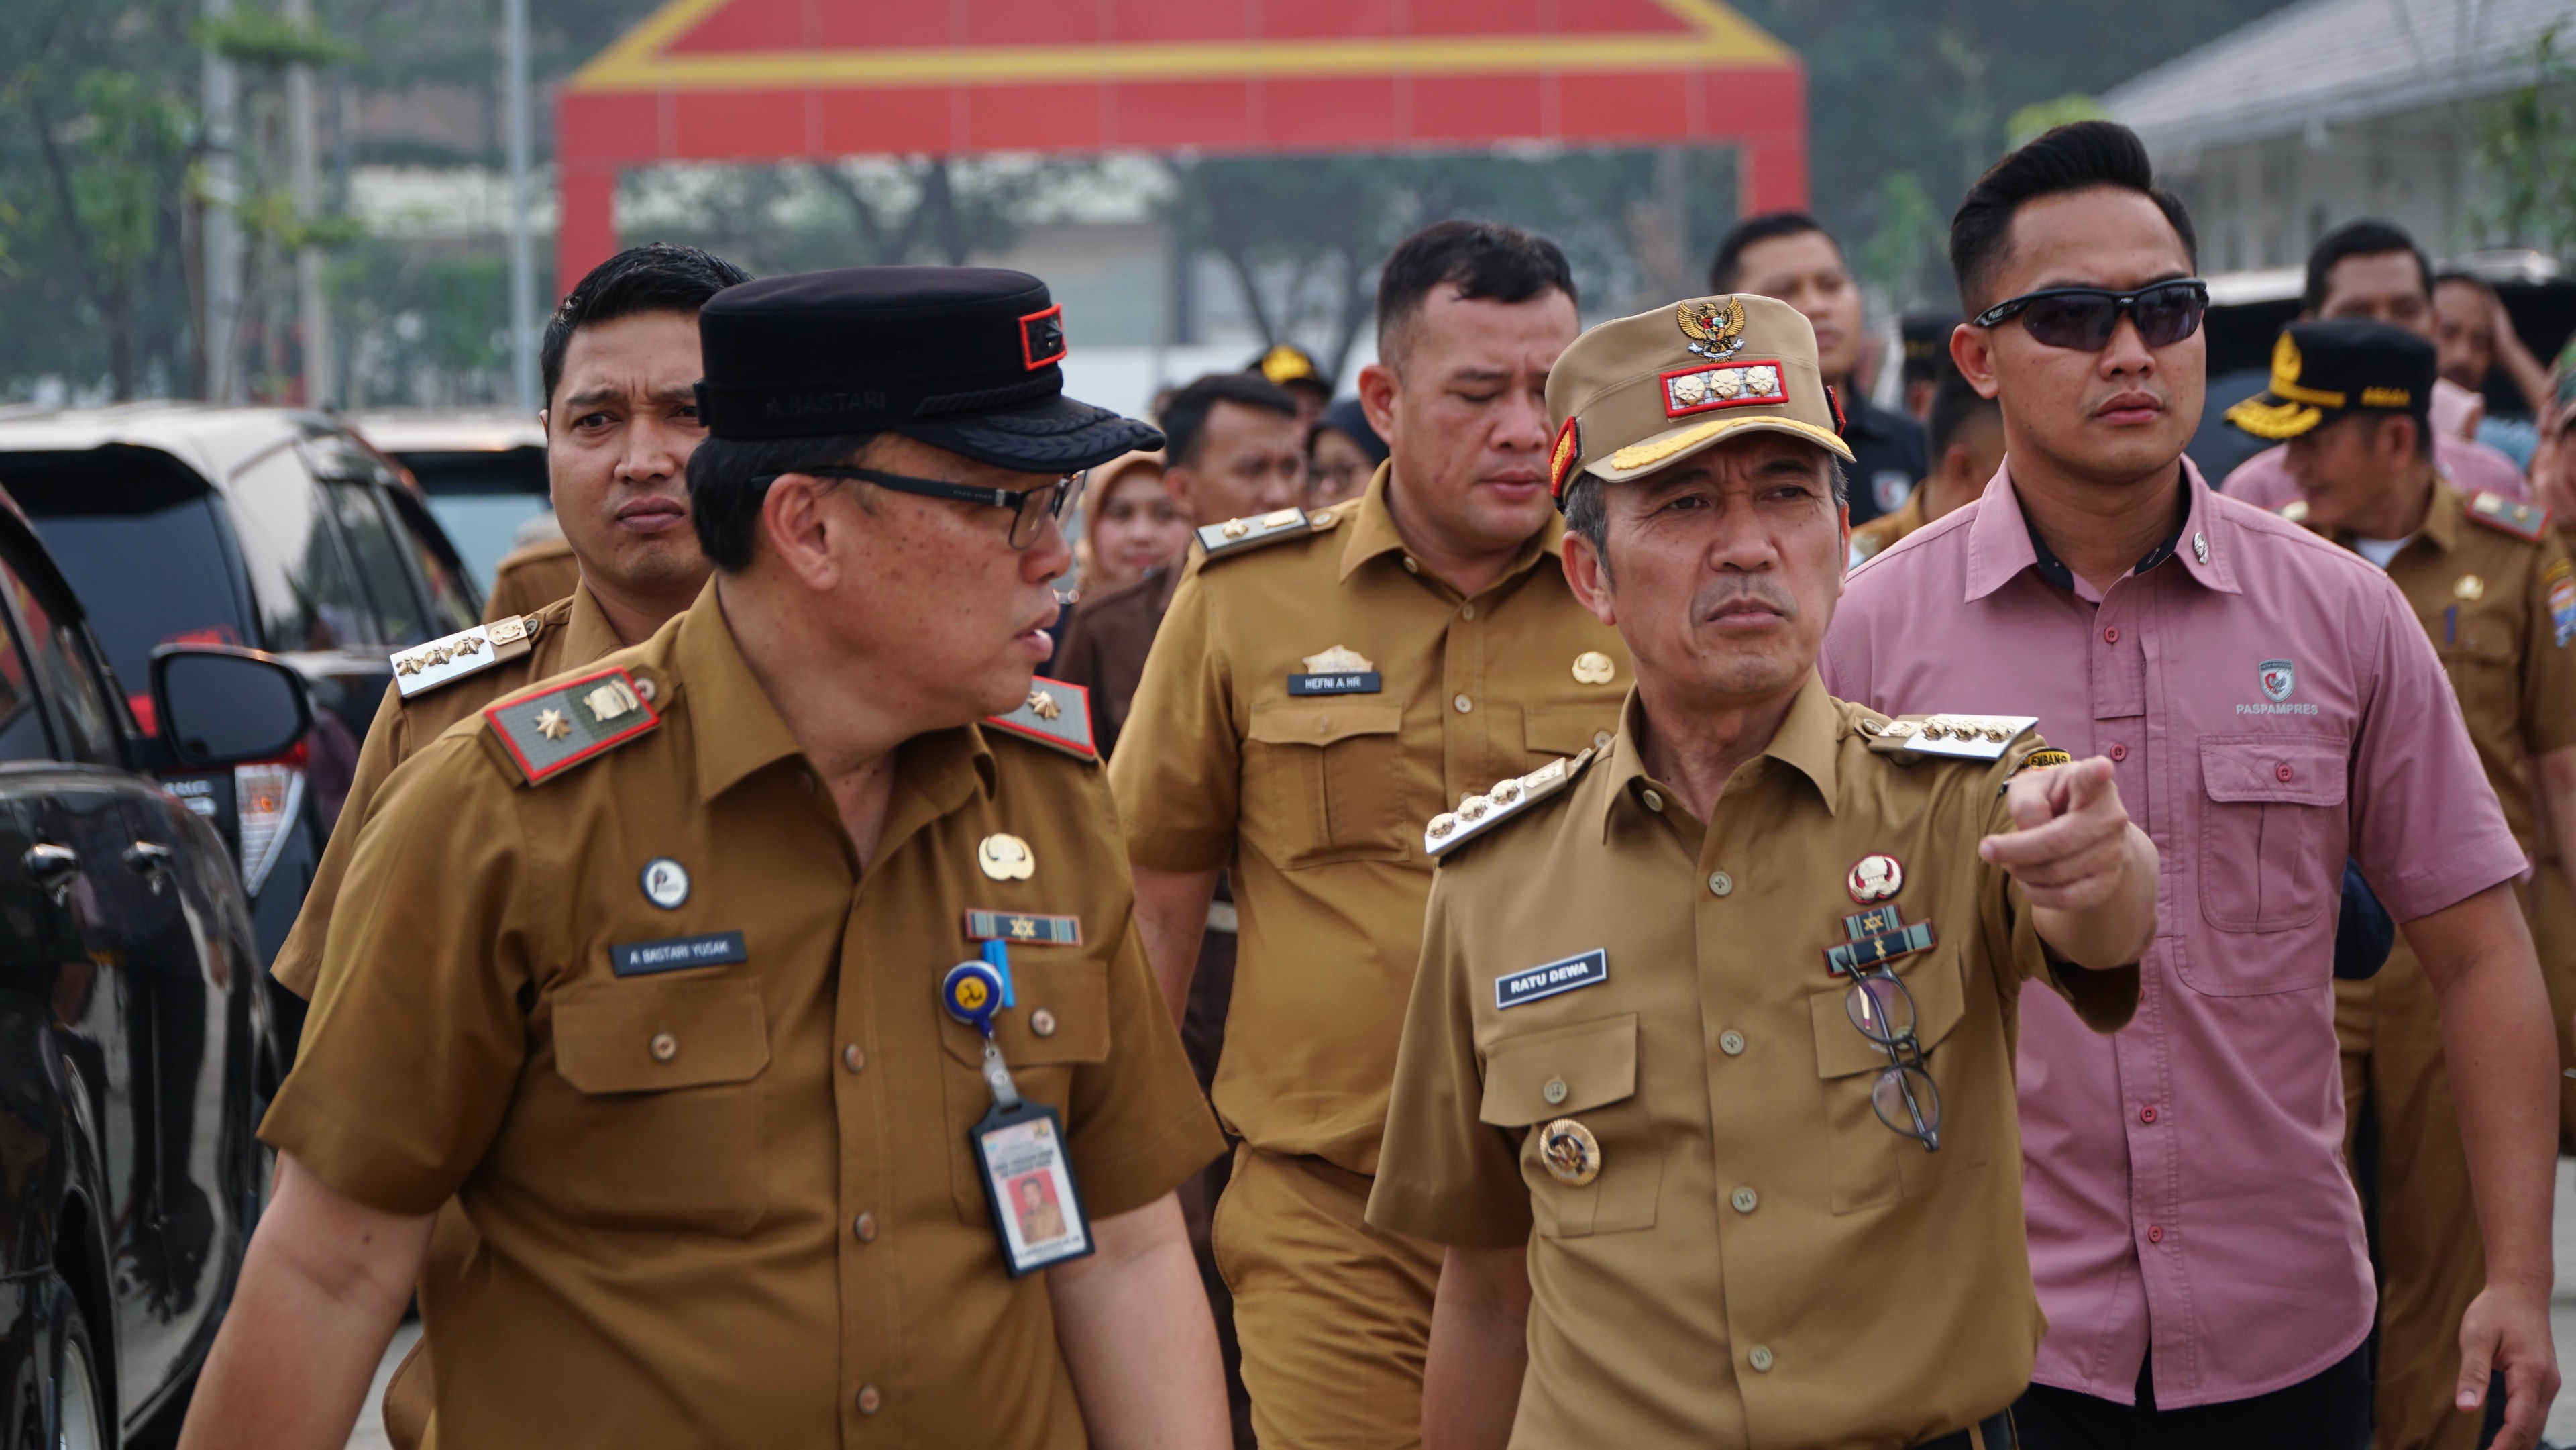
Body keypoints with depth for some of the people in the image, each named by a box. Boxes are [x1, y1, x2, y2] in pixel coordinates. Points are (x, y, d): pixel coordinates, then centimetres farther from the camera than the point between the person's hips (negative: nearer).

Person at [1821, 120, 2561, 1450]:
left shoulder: (2342, 614, 0)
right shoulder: (1872, 630, -4)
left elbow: (2476, 953, 3)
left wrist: (2519, 1278, -4)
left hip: (2290, 1339, 2)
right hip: (1984, 1340, -2)